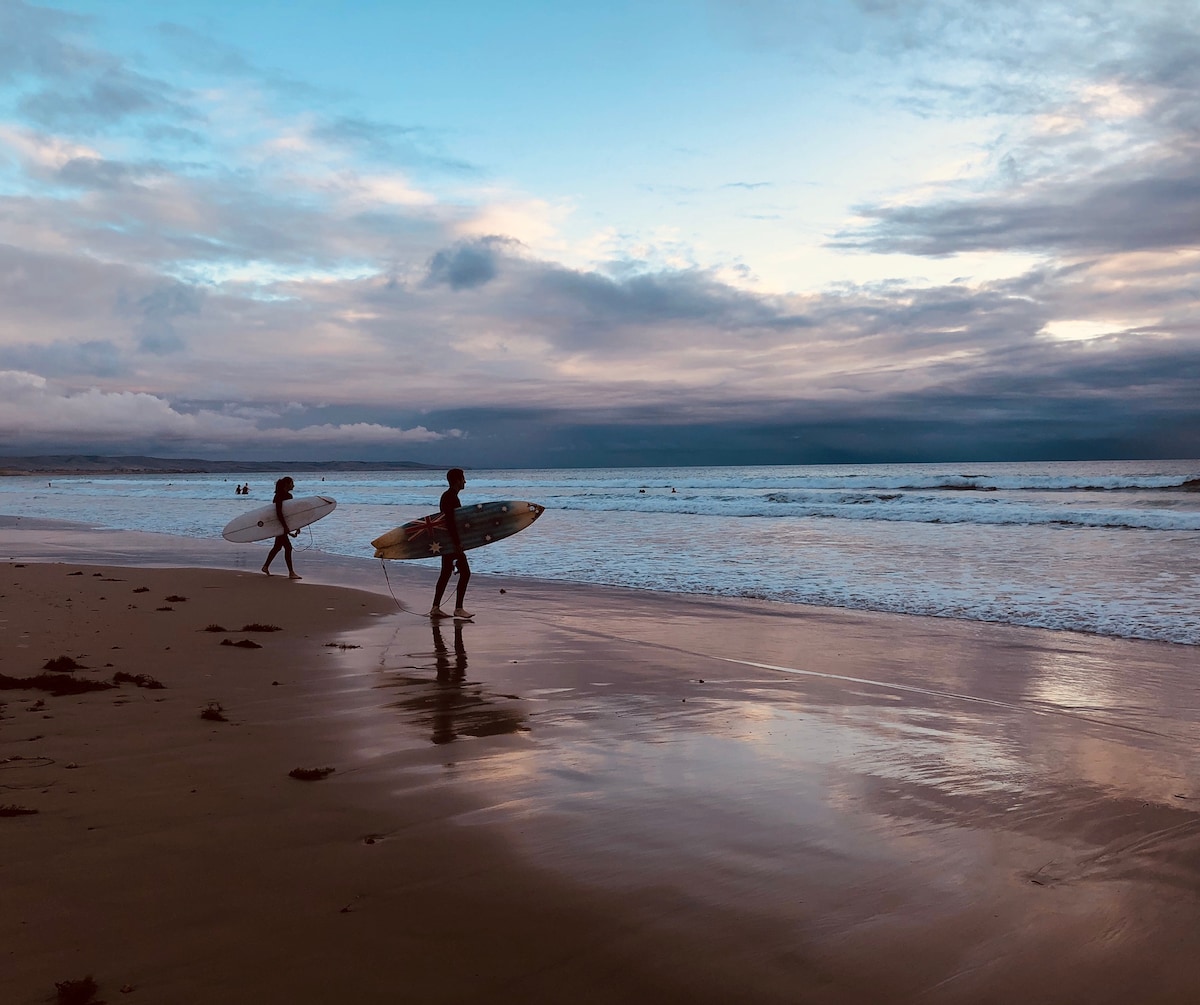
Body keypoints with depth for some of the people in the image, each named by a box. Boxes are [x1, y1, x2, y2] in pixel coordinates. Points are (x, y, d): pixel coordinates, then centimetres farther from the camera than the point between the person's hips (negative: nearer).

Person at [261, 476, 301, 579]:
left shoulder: (289, 496, 10)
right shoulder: (279, 496, -17)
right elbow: (279, 512, -25)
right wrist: (285, 527, -28)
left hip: (283, 524, 10)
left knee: (277, 547, 19)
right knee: (288, 547, -11)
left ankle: (265, 566, 33)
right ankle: (291, 573, -9)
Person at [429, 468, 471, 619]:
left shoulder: (447, 496, 16)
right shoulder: (451, 497, -16)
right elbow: (450, 522, -24)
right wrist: (457, 543, -24)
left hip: (446, 542, 10)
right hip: (451, 540, -10)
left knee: (446, 573, 12)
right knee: (465, 573, -6)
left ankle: (435, 608, 13)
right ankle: (458, 608, -4)